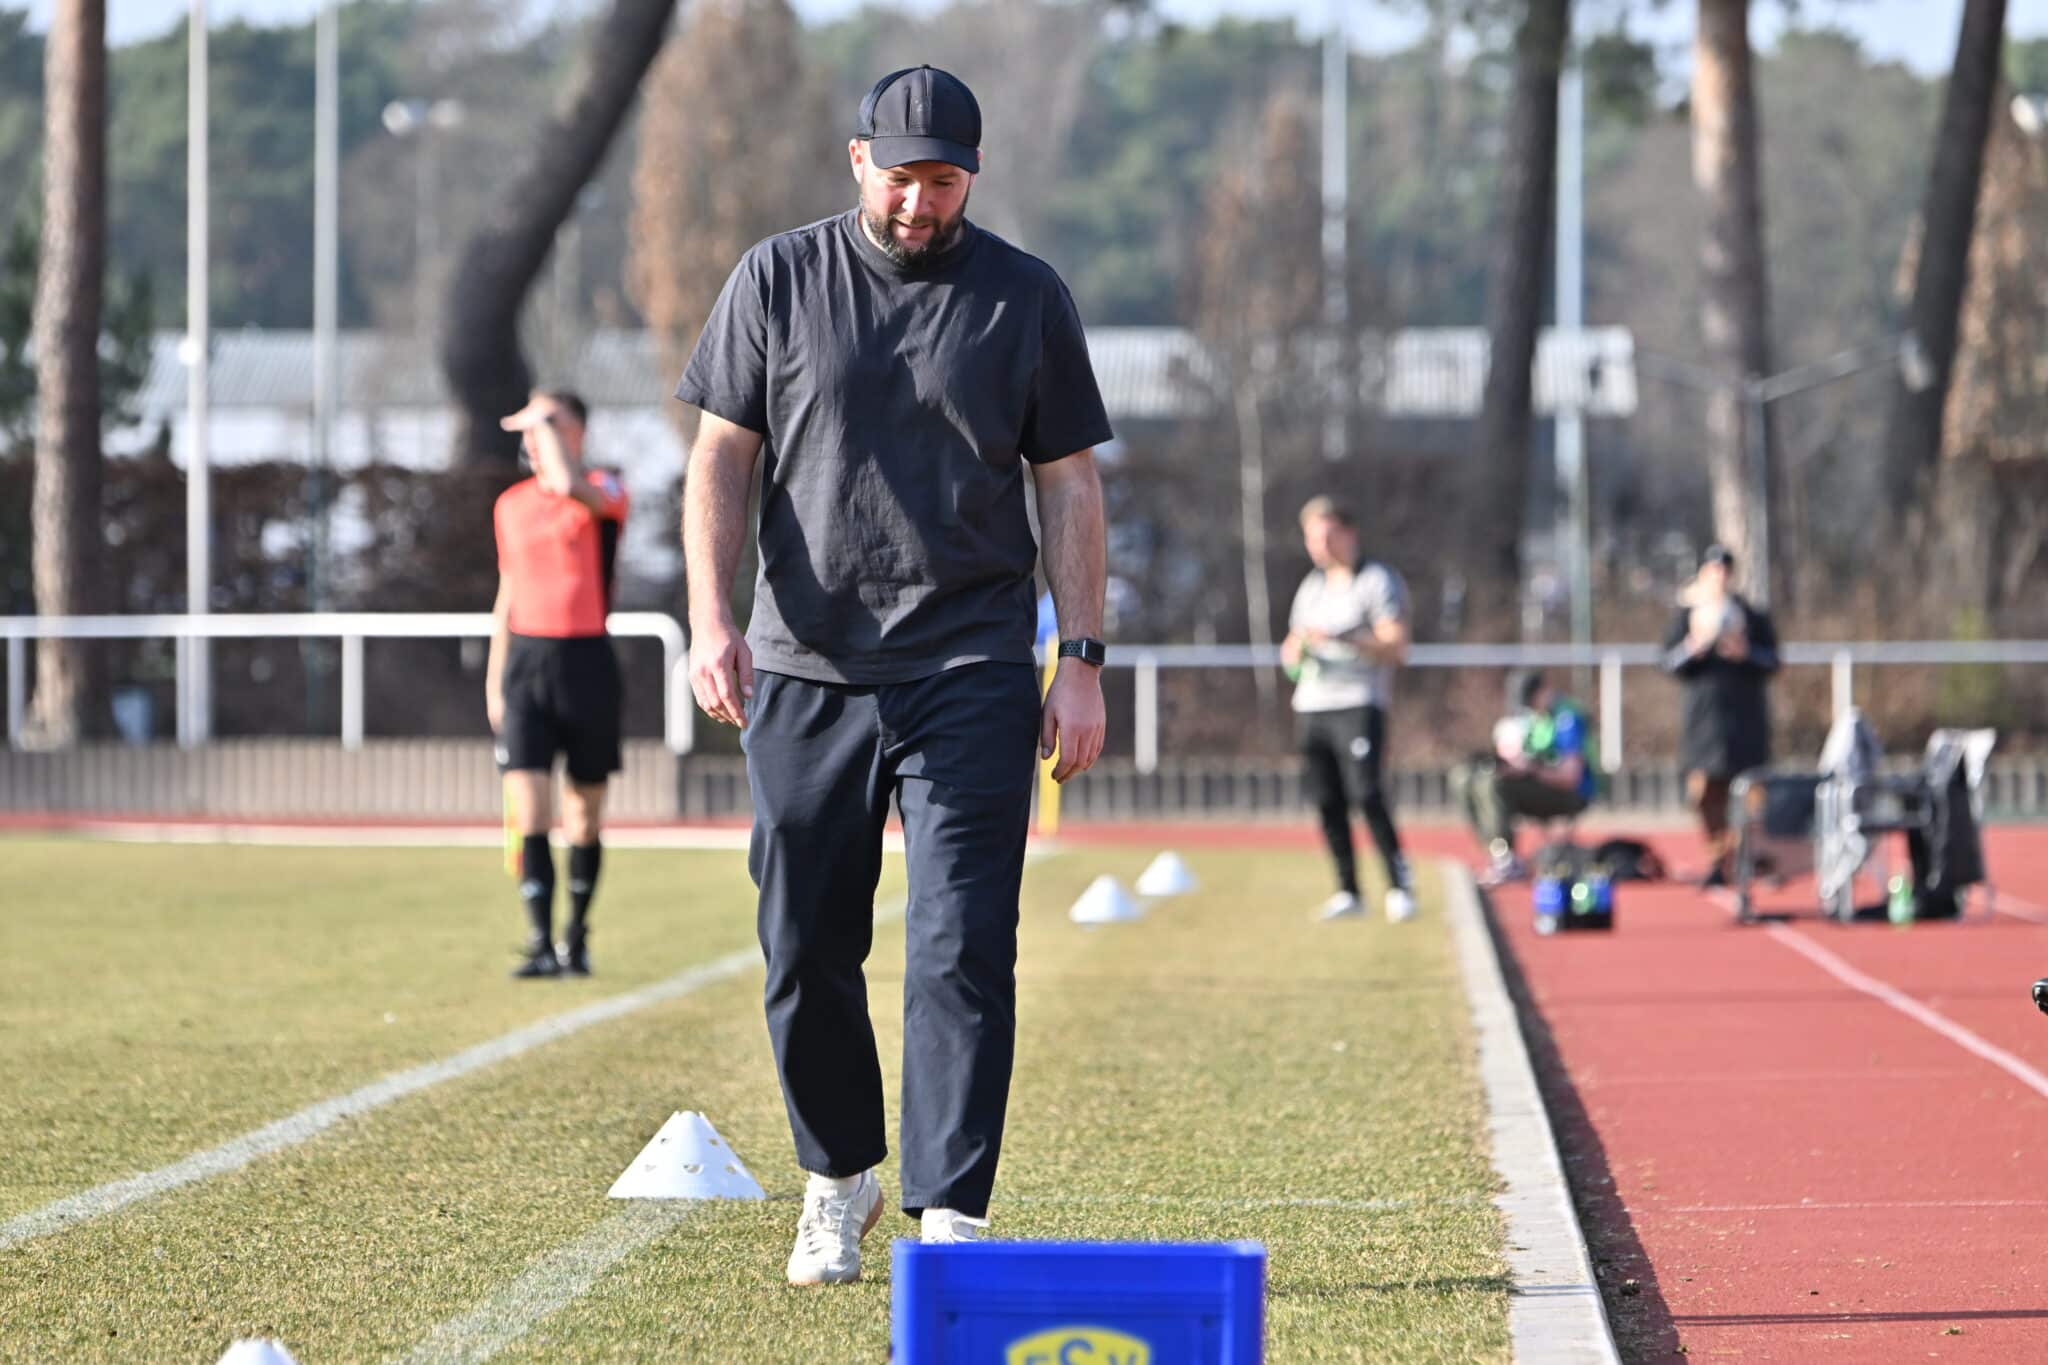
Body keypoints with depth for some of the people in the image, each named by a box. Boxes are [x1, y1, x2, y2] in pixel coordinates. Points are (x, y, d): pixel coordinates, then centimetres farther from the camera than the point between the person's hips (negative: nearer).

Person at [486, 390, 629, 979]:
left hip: (586, 660, -3)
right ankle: (541, 944, -12)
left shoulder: (604, 492, -4)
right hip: (525, 661, 3)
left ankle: (576, 938, 20)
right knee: (528, 808, -9)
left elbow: (567, 484, -30)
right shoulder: (511, 505, 12)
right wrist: (495, 681, 15)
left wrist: (546, 419, -14)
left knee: (584, 815, 6)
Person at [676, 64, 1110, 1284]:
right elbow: (723, 457, 5)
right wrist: (712, 615, -8)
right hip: (804, 672, 1)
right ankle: (840, 1179, 25)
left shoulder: (1026, 298, 5)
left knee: (964, 949, -8)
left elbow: (1069, 486, 7)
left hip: (971, 677, -1)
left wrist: (1082, 659, 0)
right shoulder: (777, 280, 6)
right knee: (806, 949, 5)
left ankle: (951, 1218, -7)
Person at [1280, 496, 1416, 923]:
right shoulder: (1311, 587, 20)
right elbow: (1292, 645, 27)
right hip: (1311, 707, 7)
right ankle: (1348, 894, 7)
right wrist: (1294, 652, 2)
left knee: (1366, 795, -18)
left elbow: (1395, 647, -10)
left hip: (1359, 705, -7)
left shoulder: (1378, 581, -2)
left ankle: (1400, 887, -13)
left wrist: (1343, 639, -23)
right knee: (1327, 803, 2)